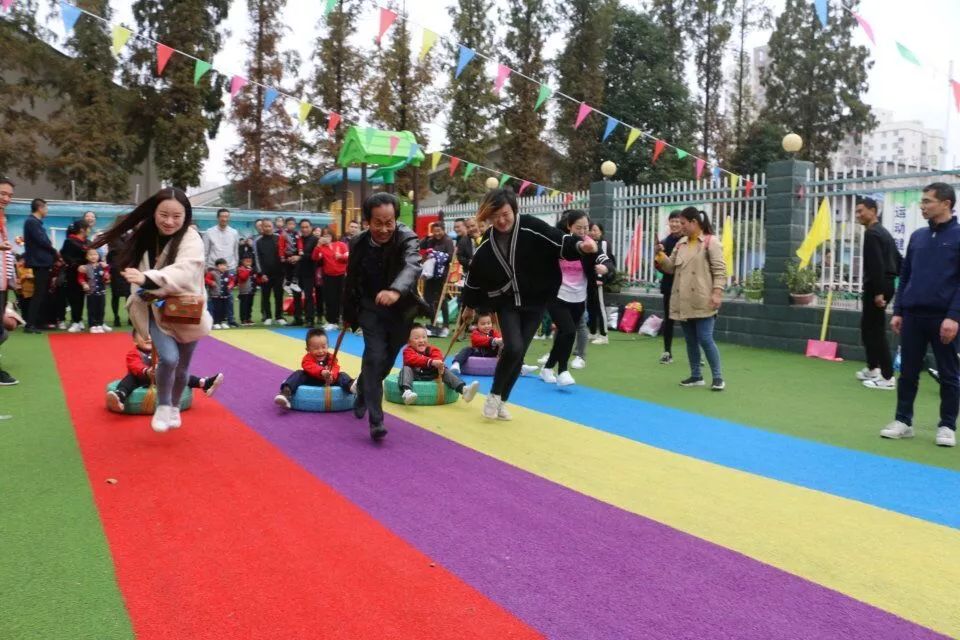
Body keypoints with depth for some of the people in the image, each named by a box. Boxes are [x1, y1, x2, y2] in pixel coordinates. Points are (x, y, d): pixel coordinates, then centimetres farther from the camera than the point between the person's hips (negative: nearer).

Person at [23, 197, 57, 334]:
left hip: (42, 262, 10)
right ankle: (30, 324, -10)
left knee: (44, 293, 12)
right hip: (39, 262, -10)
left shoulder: (36, 222, 19)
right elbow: (42, 241, -19)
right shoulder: (32, 222, -12)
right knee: (39, 293, -10)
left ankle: (38, 322, 17)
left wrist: (53, 255, 7)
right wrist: (55, 252, -3)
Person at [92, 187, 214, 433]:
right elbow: (141, 276, 10)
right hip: (157, 310, 2)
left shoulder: (191, 239, -21)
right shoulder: (145, 237, -6)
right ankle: (163, 406, 5)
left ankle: (174, 407, 42)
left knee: (182, 366, 13)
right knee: (168, 358, -20)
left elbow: (184, 272, -40)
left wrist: (147, 279, -51)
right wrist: (142, 291, -7)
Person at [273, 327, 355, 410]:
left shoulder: (331, 357, 1)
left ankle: (350, 386, -57)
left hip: (329, 381, 1)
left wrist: (332, 376, -44)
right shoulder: (308, 358, -7)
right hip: (311, 381, 0)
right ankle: (286, 392, -40)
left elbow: (335, 368, -18)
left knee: (342, 375, -21)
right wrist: (322, 372, -53)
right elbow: (311, 367, -30)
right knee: (299, 374, -19)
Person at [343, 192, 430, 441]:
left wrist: (395, 290, -63)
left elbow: (412, 266, -43)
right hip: (371, 308, 0)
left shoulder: (407, 238, -22)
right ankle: (376, 420, -11)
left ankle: (363, 389, 45)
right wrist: (348, 314, 12)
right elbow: (351, 280, 4)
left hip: (401, 309, 0)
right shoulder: (358, 243, -10)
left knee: (386, 361, 14)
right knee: (375, 358, -16)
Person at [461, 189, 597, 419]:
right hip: (506, 302, 0)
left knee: (519, 354, 4)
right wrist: (469, 306, 17)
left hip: (534, 302, 0)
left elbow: (560, 241, -21)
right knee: (513, 348, -18)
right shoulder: (487, 243, -4)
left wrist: (580, 245, -43)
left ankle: (502, 400, 23)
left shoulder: (531, 228, -15)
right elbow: (475, 275, 7)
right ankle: (494, 395, 4)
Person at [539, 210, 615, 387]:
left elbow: (609, 262, -16)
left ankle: (547, 369, 30)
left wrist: (605, 268, -37)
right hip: (556, 297, -3)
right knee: (569, 332, -17)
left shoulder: (590, 244, -5)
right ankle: (562, 371, -4)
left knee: (564, 334, 12)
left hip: (578, 299, 3)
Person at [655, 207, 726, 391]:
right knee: (690, 340, 11)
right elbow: (670, 268, 16)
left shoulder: (711, 241, -3)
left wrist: (717, 292, -17)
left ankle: (718, 377, 5)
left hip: (702, 302, -6)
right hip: (683, 302, 6)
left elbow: (720, 270, -8)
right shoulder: (681, 243, 15)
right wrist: (661, 254, -1)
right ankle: (696, 376, 21)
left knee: (705, 339, -7)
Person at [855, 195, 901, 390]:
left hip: (876, 286, -10)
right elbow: (897, 259, 21)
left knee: (876, 331, -7)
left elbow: (876, 265, -21)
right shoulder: (884, 232, 19)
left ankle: (887, 377, -6)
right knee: (868, 326, 19)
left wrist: (878, 292, -24)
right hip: (887, 284, 10)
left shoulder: (871, 234, -13)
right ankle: (873, 368, 26)